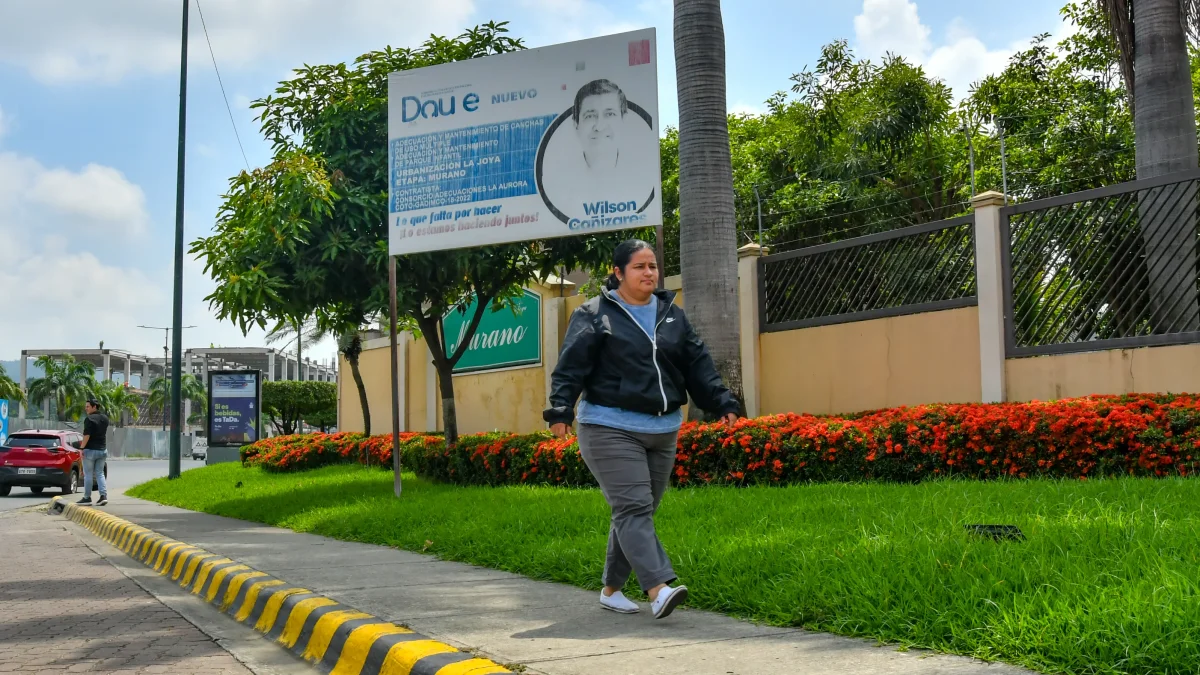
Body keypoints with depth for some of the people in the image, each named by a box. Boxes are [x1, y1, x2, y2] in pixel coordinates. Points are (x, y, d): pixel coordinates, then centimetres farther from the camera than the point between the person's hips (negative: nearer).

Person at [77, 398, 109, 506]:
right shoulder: (105, 418, 8)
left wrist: (82, 448, -15)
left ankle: (87, 497, 9)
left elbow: (87, 435, -21)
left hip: (90, 450, -7)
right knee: (100, 473, 9)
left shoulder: (89, 419, -15)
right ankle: (103, 495, -5)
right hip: (102, 450, 7)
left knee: (88, 474, 3)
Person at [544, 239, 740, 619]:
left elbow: (698, 366, 16)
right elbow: (570, 367, -8)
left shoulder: (672, 316, 15)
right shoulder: (594, 315, -1)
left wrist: (723, 403, 8)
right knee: (633, 508, -14)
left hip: (662, 431, 6)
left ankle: (611, 589, 20)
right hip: (611, 429, -6)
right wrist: (561, 410, -20)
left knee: (640, 512, 9)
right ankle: (658, 590, -23)